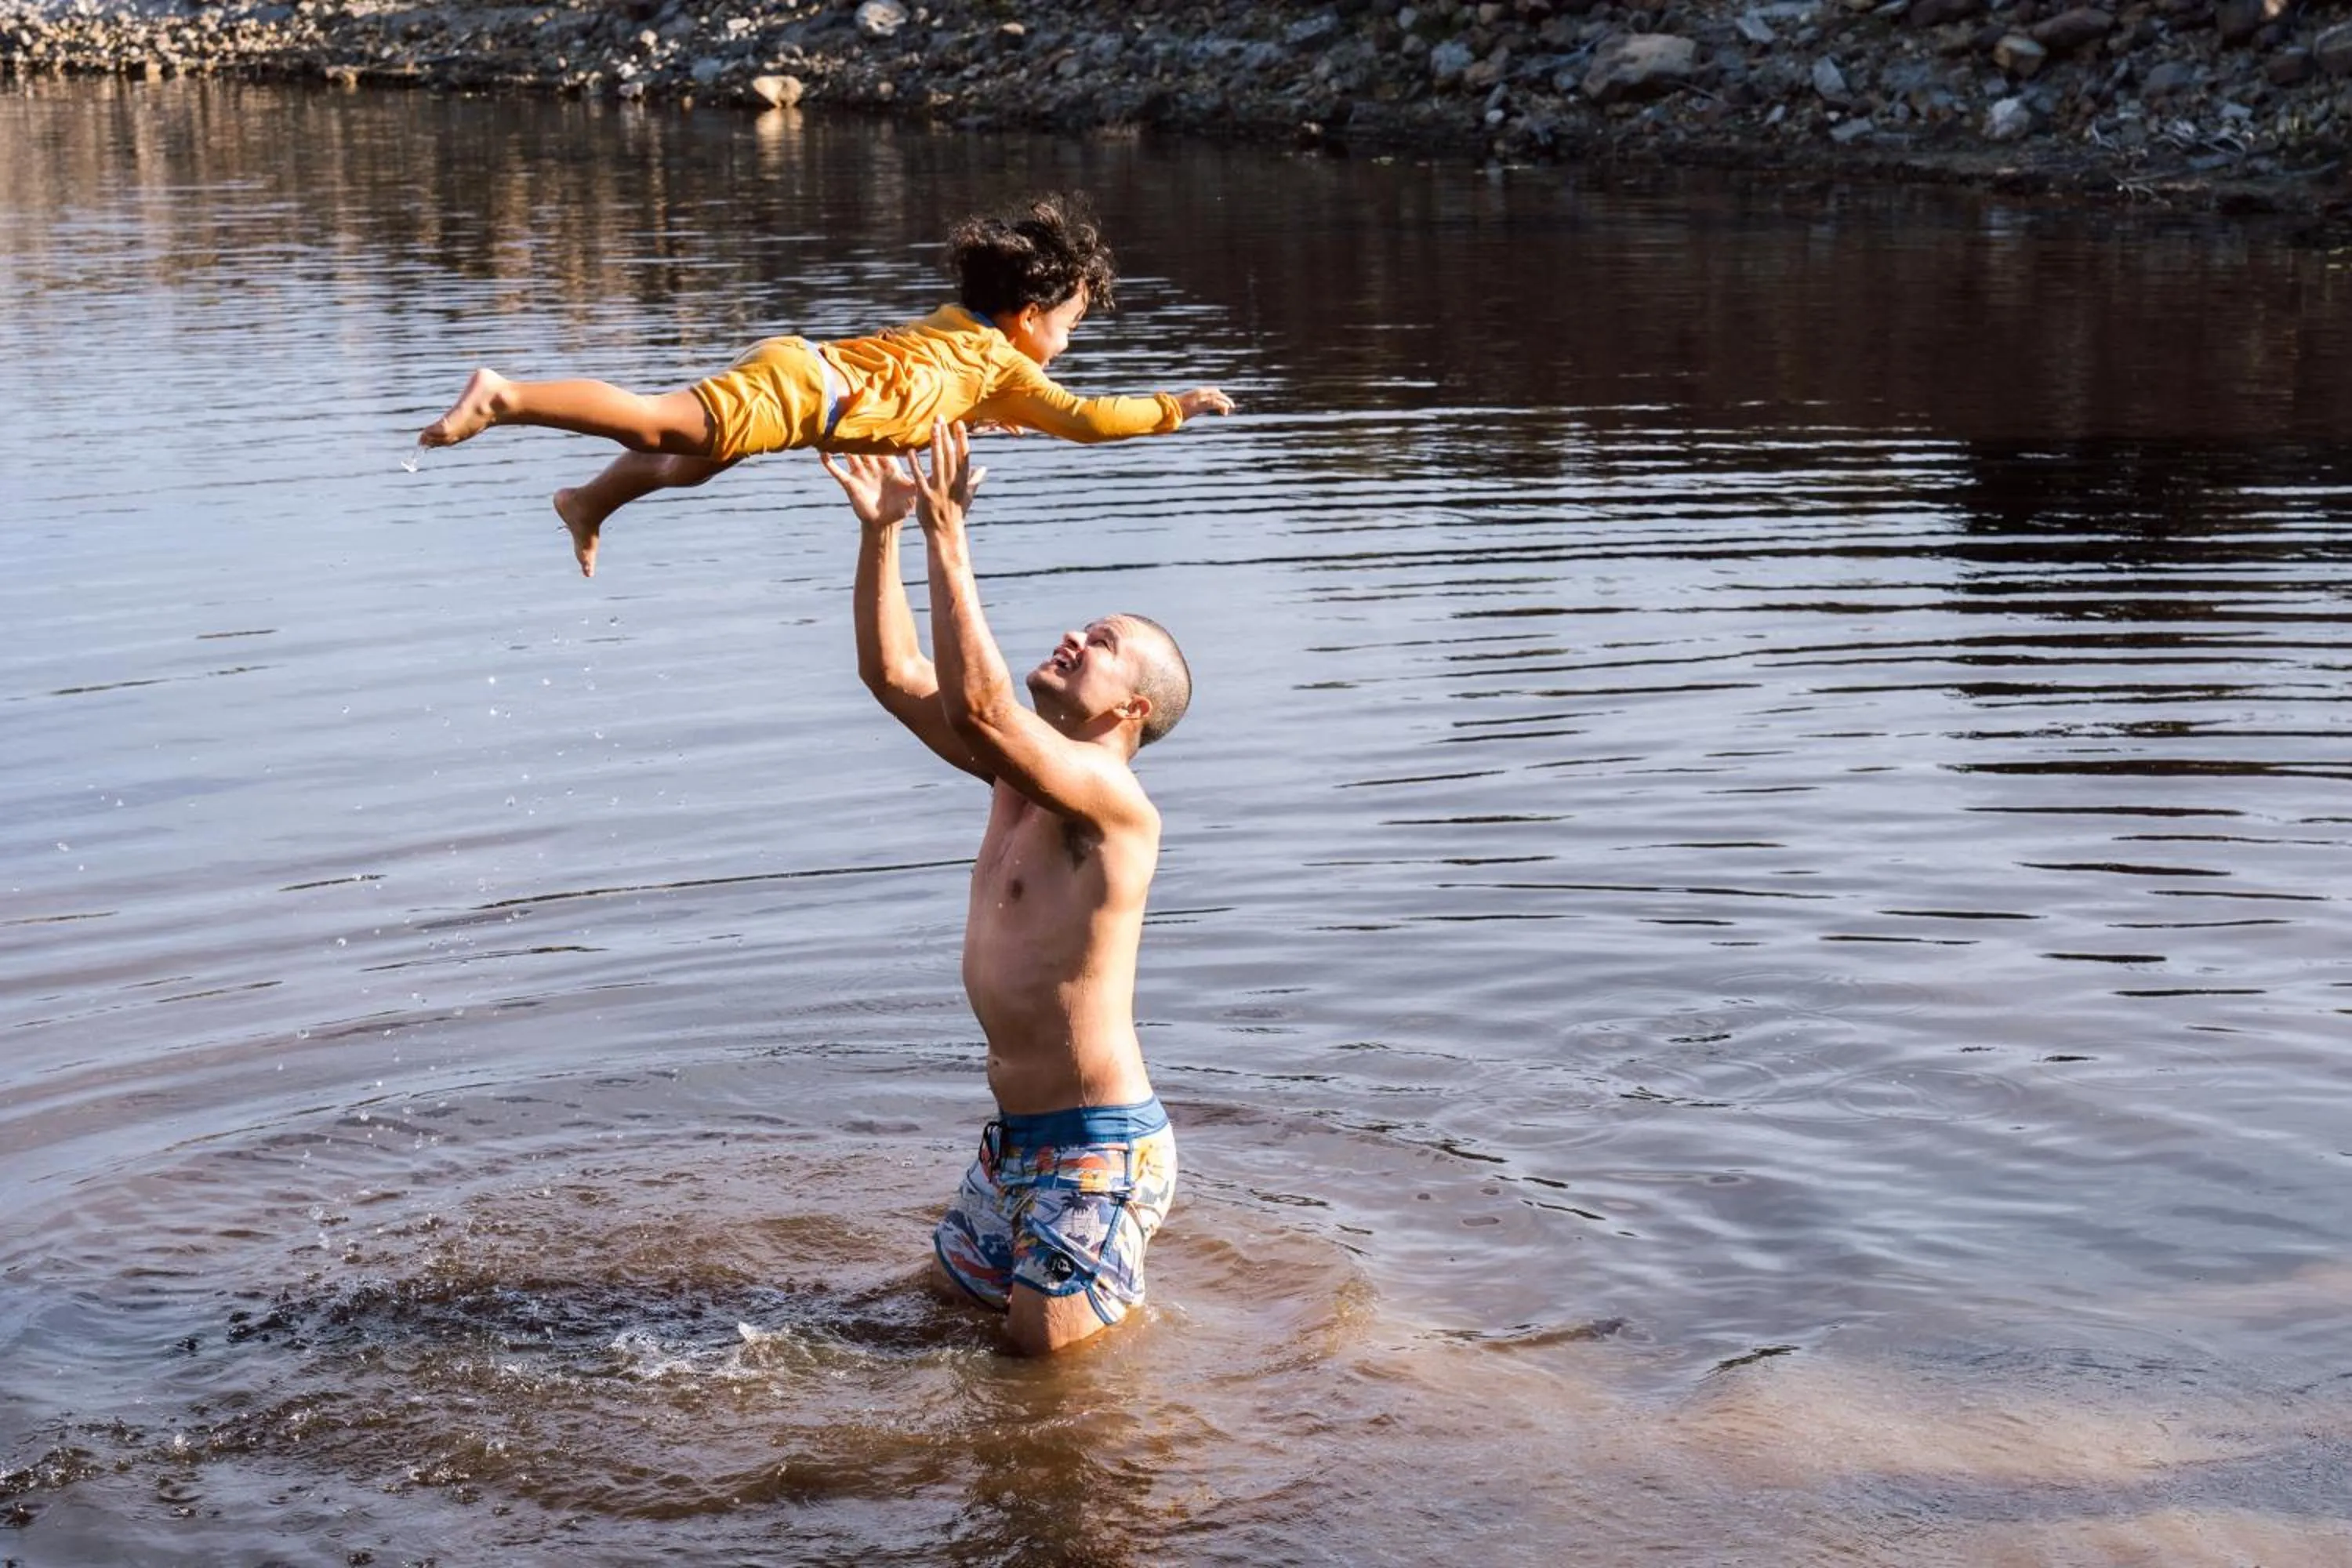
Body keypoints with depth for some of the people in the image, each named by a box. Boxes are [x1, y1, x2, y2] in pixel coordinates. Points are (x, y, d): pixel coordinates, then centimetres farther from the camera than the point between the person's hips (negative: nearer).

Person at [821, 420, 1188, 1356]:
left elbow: (978, 705, -33)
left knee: (1046, 1347, -9)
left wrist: (946, 535, -31)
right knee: (945, 1297, 20)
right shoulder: (1017, 776, 8)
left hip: (1100, 1140, -9)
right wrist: (880, 531, -1)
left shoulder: (1113, 798, -18)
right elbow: (895, 675, 8)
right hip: (1017, 1137, 9)